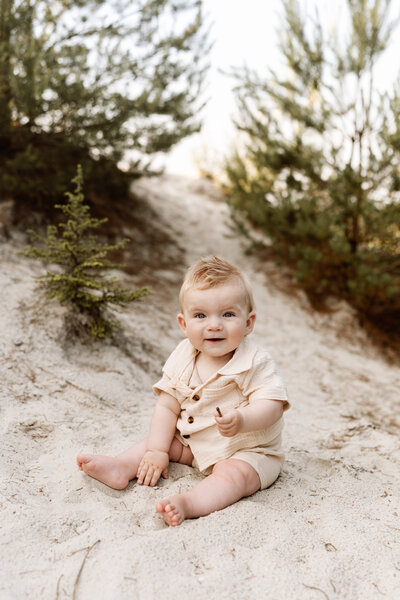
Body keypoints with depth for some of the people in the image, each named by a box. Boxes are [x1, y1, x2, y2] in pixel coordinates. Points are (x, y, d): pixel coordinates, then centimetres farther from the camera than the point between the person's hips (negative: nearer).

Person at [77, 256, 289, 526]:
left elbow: (271, 404, -29)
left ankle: (188, 503, -49)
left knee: (232, 474, -32)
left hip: (249, 451, -6)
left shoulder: (255, 362, -20)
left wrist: (241, 420, -48)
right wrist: (157, 451, -9)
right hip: (194, 443, 6)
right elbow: (167, 406, -3)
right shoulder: (183, 358, -6)